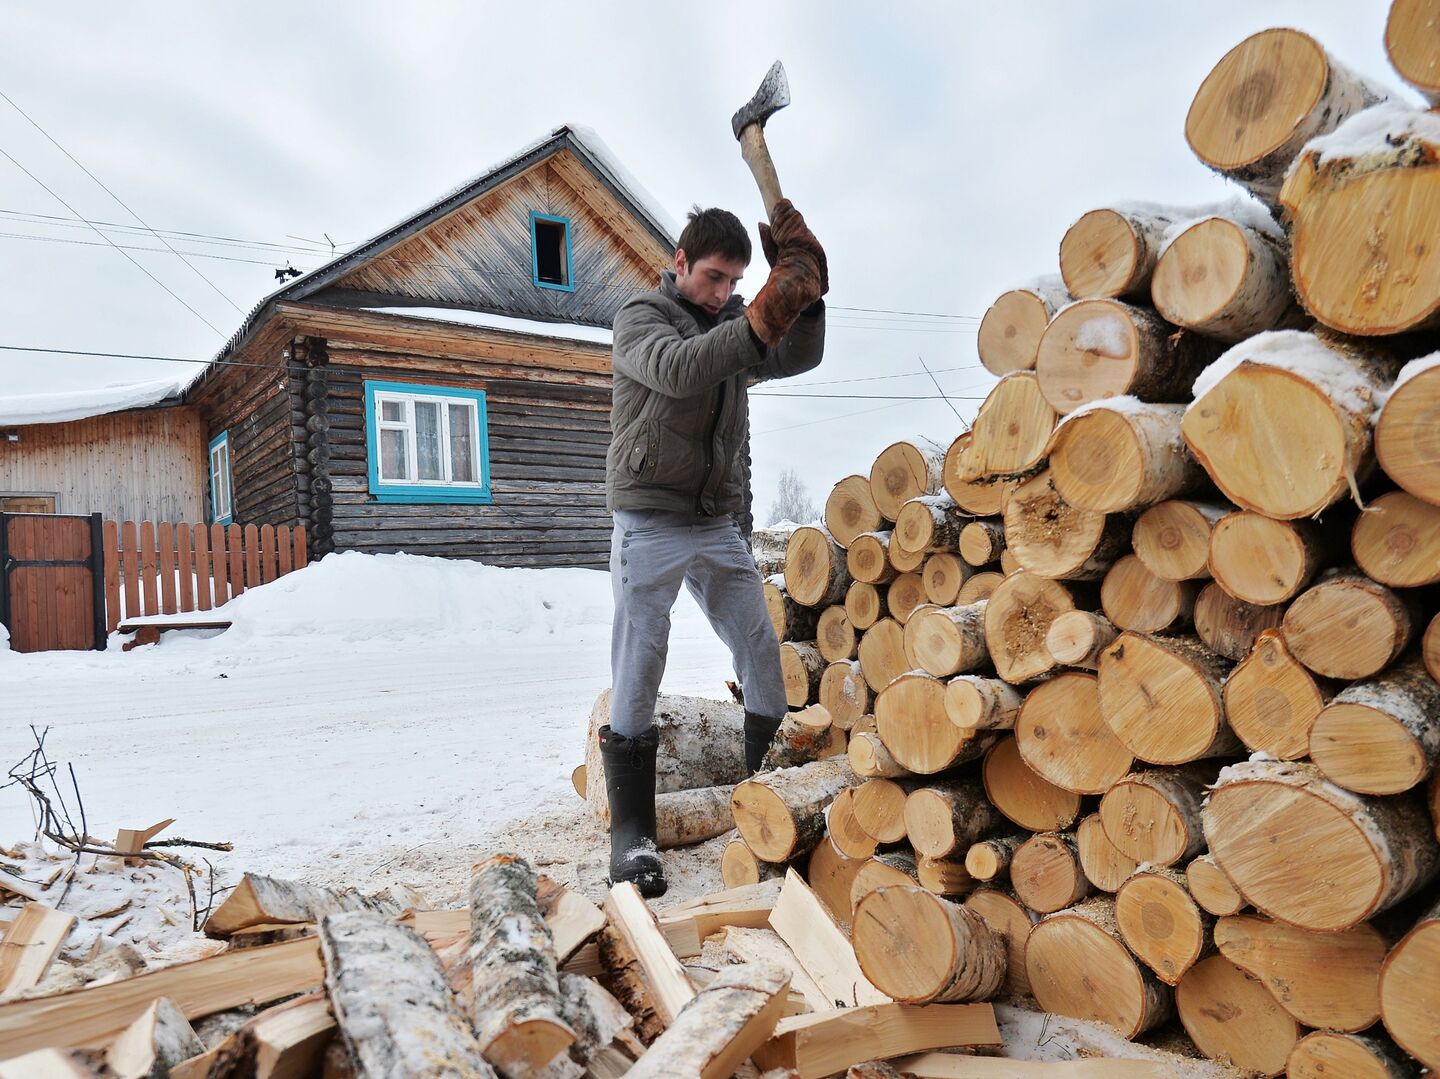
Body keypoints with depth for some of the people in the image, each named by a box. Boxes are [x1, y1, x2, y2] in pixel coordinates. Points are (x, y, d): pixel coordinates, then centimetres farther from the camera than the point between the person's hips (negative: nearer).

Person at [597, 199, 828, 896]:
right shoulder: (639, 317, -1)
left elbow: (799, 358, 1)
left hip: (720, 525, 6)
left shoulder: (734, 323, 16)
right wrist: (760, 320, -33)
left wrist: (804, 287, -14)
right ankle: (631, 830, 4)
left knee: (763, 653, 4)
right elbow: (678, 370, -23)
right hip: (650, 523, -5)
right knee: (638, 669, -5)